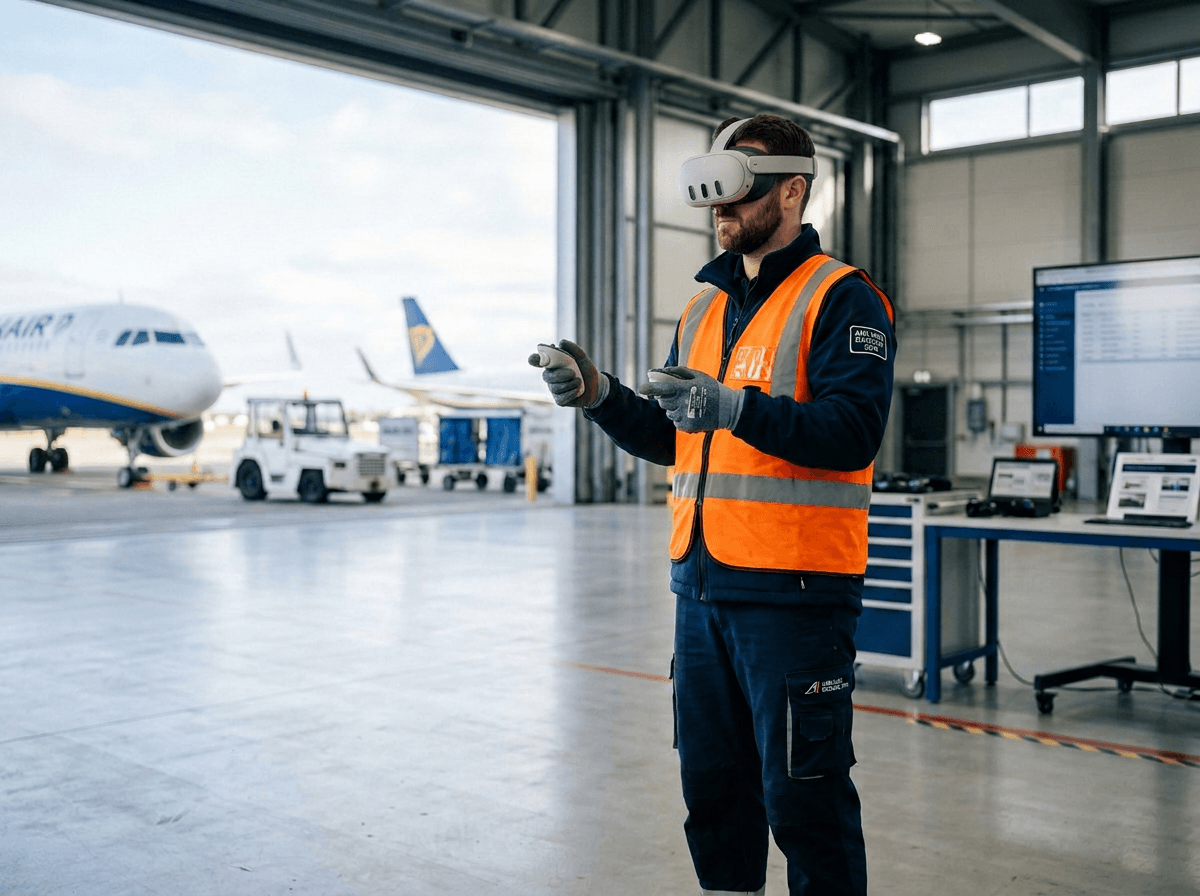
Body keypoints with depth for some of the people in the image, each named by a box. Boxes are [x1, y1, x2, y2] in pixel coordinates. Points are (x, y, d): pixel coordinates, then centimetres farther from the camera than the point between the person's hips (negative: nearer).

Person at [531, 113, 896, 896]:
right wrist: (601, 396, 3)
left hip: (794, 592, -7)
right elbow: (672, 438, 19)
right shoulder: (707, 308, 17)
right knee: (712, 786, 17)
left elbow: (854, 430, -19)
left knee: (802, 797, 1)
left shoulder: (841, 299, -6)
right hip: (702, 586, 8)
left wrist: (736, 407, -28)